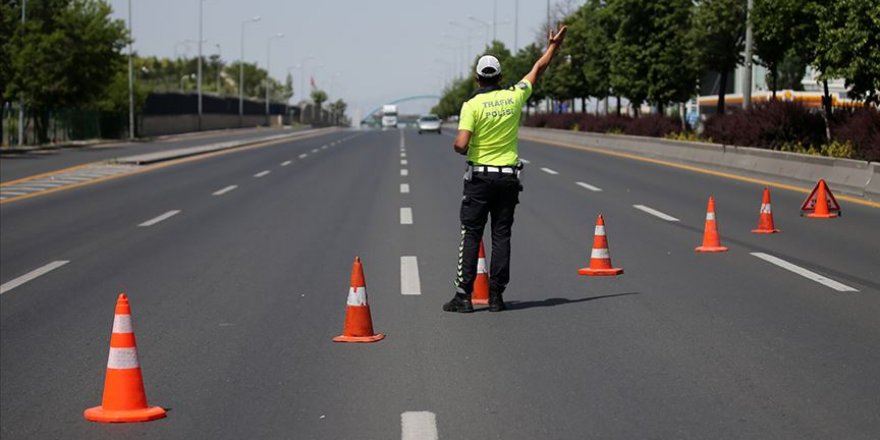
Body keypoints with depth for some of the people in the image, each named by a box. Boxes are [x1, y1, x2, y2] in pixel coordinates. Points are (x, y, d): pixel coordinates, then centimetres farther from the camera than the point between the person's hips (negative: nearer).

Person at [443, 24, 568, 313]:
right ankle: (496, 295, 5)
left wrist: (458, 147, 4)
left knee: (471, 236, 0)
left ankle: (464, 295, -4)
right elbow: (538, 70, 17)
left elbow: (461, 144, -20)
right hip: (509, 177, 3)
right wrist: (553, 47, 31)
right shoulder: (514, 97, 0)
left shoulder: (472, 105, -11)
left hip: (480, 176, -3)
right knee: (501, 236, 6)